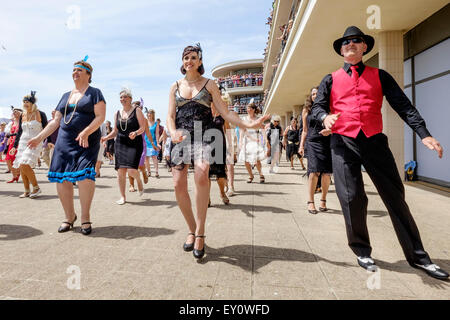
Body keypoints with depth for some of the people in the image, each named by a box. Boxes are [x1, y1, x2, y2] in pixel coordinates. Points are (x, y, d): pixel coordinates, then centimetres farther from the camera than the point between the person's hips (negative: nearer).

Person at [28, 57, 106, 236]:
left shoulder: (94, 93, 4)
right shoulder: (66, 96, 21)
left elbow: (100, 117, -8)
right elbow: (56, 121, 20)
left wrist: (86, 132, -22)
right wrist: (39, 137, 10)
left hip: (87, 142, -5)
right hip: (65, 141, 6)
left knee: (85, 175, -19)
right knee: (61, 178, -1)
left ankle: (85, 217, -6)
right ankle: (69, 217, 13)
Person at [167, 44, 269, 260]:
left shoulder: (209, 85, 13)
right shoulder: (175, 86, 18)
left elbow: (225, 113, 7)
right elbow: (170, 116, 9)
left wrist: (247, 124, -8)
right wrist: (172, 132, -14)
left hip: (203, 135, -2)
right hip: (181, 137, 3)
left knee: (201, 173, -31)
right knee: (178, 185, -10)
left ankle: (200, 231, -20)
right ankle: (192, 230, 10)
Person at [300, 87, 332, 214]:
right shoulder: (306, 110, 15)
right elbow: (305, 130, 18)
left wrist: (330, 130, -12)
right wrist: (301, 145, 12)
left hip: (328, 143, 1)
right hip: (312, 143, 0)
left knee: (326, 173, -1)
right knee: (314, 171, -15)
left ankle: (323, 200, 15)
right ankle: (310, 201, -9)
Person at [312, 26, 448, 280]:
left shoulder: (379, 76, 14)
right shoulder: (331, 80, 13)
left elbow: (403, 105, 7)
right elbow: (317, 106, 5)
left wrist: (424, 134, -5)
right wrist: (325, 116, -20)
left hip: (374, 141, 1)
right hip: (343, 143, -1)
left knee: (395, 196, 4)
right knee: (352, 197, -4)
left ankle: (418, 256, 18)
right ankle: (362, 250, 17)